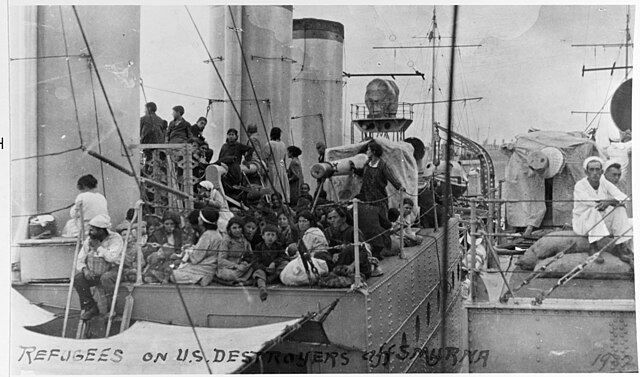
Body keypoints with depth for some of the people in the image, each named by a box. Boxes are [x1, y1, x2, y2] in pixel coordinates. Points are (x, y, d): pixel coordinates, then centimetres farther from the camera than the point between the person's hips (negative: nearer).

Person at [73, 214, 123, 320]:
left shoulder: (115, 238, -10)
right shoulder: (89, 241, 7)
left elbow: (112, 257, -26)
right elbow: (80, 261, 6)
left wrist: (98, 247, -17)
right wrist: (85, 269, -16)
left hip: (112, 269, -5)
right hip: (94, 273, 5)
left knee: (106, 278, -38)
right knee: (78, 278, -20)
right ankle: (90, 308, -7)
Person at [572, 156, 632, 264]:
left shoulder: (605, 184, -5)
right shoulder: (579, 186, -18)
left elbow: (623, 198, -16)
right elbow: (590, 202, -32)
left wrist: (609, 202, -38)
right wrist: (614, 201, -24)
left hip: (602, 223, 5)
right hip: (583, 222, -5)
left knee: (620, 209, -19)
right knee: (594, 210, -34)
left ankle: (619, 247, -20)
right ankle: (593, 248, -31)